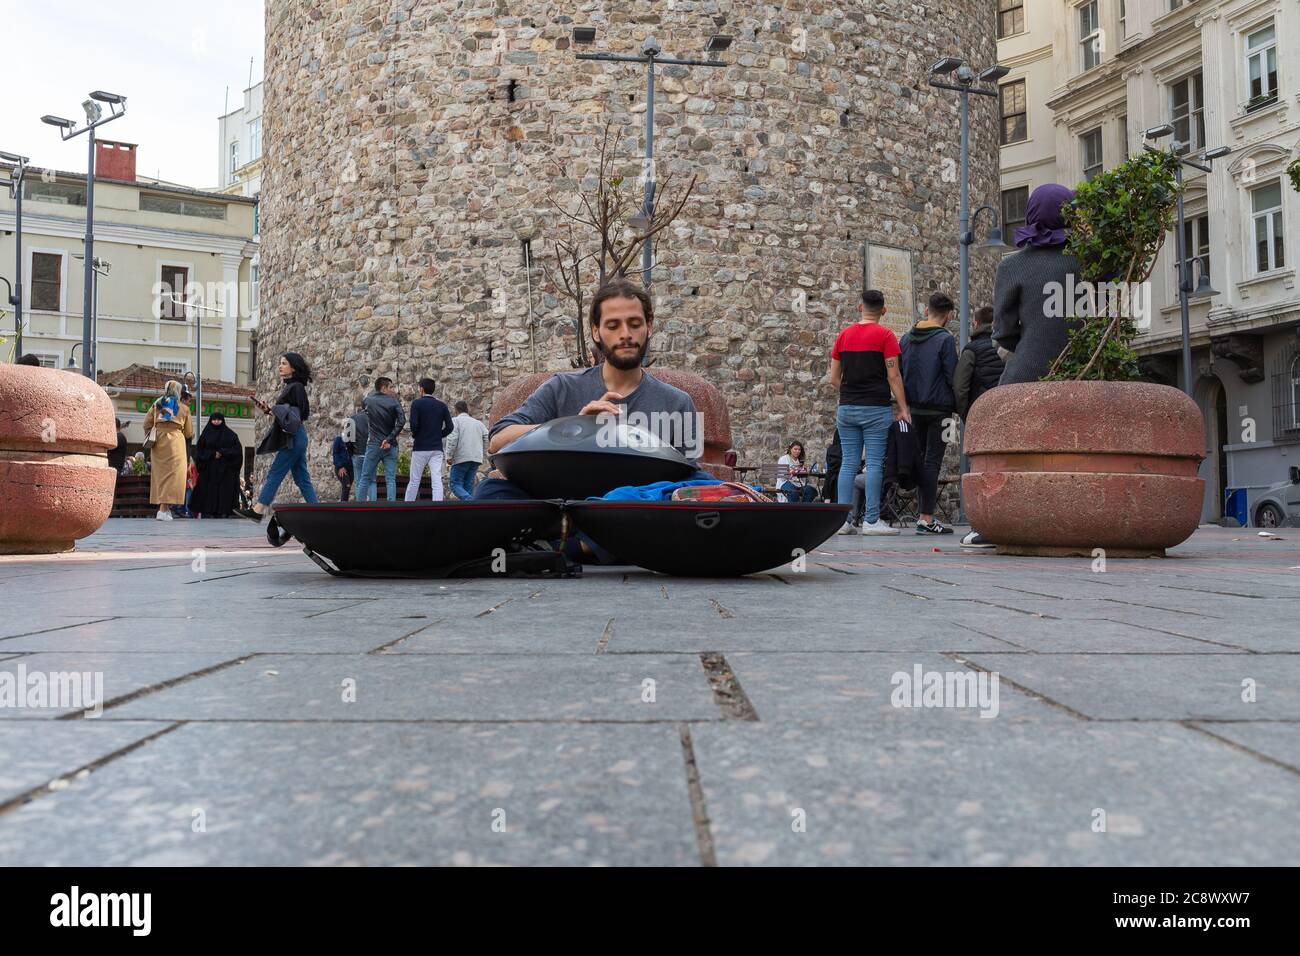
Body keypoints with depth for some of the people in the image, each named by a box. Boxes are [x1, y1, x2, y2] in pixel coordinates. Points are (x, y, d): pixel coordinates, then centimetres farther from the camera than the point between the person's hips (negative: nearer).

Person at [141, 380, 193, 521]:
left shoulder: (157, 404, 12)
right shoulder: (184, 408, 7)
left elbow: (147, 423, 8)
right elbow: (189, 433, 8)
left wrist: (150, 437, 22)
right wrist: (189, 436, 30)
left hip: (158, 441, 3)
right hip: (175, 440, -3)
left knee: (160, 473, 11)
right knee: (172, 473, -4)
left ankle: (163, 506, 14)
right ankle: (163, 509, -14)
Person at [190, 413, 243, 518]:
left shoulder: (230, 434, 8)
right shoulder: (206, 434, 11)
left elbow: (237, 449, -1)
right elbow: (199, 450, 5)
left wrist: (222, 452, -11)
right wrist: (213, 454, -10)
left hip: (225, 468, -1)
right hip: (209, 468, 1)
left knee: (224, 490, -6)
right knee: (208, 491, -5)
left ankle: (223, 513, -7)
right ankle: (207, 513, -6)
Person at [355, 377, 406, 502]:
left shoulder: (368, 400, 4)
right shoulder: (394, 401, -2)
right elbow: (401, 421, -15)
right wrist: (390, 439, -14)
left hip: (373, 444, 1)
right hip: (390, 445, -1)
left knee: (365, 478, 8)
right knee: (391, 480, 0)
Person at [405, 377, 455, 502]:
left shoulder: (417, 403, -3)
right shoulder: (442, 406, 7)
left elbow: (414, 424, -12)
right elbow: (449, 427, 1)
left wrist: (414, 436, 6)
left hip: (420, 447, -2)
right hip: (437, 448, 2)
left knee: (414, 481, 7)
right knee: (437, 481, -3)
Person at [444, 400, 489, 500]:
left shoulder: (455, 421, 2)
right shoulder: (478, 423, 19)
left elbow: (452, 439, -11)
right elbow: (487, 438, 11)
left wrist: (449, 456, -9)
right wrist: (484, 456, 15)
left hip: (461, 458, -6)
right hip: (476, 458, 6)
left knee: (455, 484, -4)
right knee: (468, 486, 10)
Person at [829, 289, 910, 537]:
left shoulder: (844, 335, 9)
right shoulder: (885, 335, -4)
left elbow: (834, 378, 10)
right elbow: (893, 376, -8)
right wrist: (903, 409, -4)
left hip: (846, 408, 4)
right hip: (876, 408, -4)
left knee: (848, 463, 6)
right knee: (875, 463, -3)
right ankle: (871, 521, -6)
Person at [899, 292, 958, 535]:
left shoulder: (907, 337, 9)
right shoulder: (945, 339, -9)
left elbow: (898, 373, 11)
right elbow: (952, 377, -11)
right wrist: (959, 407, -1)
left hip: (914, 408, 6)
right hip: (939, 408, -6)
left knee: (921, 459, 14)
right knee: (932, 462, -4)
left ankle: (924, 512, 16)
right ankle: (926, 518, -5)